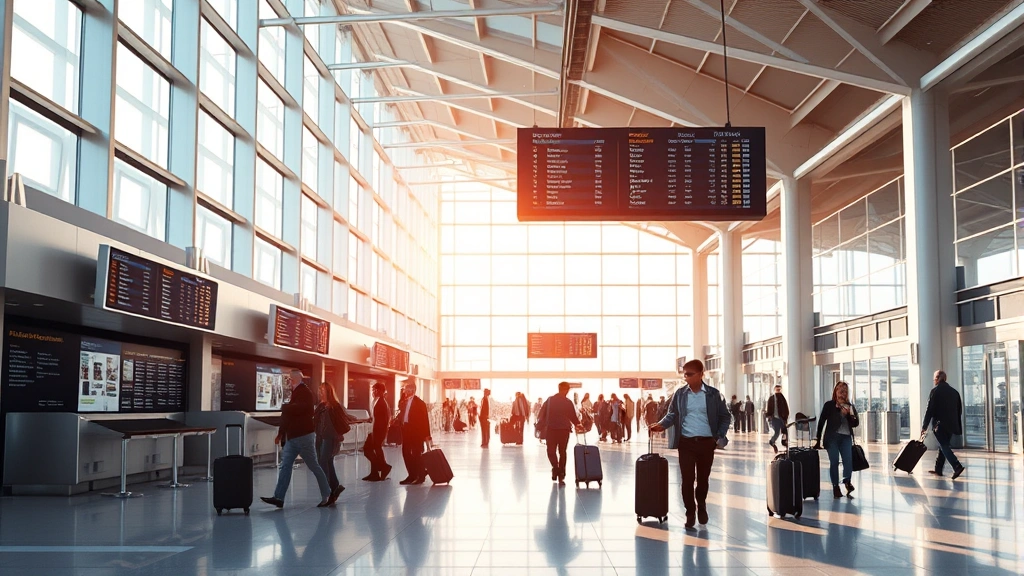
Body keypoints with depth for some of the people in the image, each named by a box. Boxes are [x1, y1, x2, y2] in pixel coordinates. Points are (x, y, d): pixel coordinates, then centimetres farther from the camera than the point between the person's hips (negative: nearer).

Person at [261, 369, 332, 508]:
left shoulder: (304, 392, -13)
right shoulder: (295, 392, 17)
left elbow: (299, 408, -31)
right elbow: (288, 415, 21)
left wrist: (285, 406, -13)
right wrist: (280, 434, 20)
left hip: (303, 435, -9)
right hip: (292, 436, 9)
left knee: (313, 466, -1)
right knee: (285, 465, 2)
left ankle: (327, 495, 9)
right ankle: (278, 497, -1)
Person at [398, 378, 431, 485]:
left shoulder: (419, 403, -7)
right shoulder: (405, 401, 14)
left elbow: (425, 419, -9)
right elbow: (402, 415, 16)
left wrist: (426, 435, -13)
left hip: (416, 431, -7)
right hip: (406, 431, 7)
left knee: (417, 454, -3)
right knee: (406, 453, 7)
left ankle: (421, 476, 6)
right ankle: (412, 475, 16)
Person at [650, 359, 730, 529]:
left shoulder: (714, 394, 1)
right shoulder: (679, 394, 2)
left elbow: (724, 417, 6)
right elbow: (672, 415, 7)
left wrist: (720, 437, -4)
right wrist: (660, 425, -12)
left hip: (706, 443, 0)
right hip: (686, 442, 0)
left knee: (703, 478, 11)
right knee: (687, 479, -3)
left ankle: (701, 507, 34)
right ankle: (690, 512, 10)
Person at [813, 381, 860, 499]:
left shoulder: (850, 407, 12)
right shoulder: (829, 405, 3)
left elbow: (856, 423, 7)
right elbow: (821, 422, 1)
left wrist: (847, 414, -12)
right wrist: (818, 439, -2)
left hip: (846, 437, 2)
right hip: (832, 437, -2)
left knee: (848, 460, -14)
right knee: (834, 462, -3)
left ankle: (847, 481, -13)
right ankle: (835, 486, 0)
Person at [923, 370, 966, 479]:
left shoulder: (935, 390, -8)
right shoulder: (954, 391, 11)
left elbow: (930, 410, -10)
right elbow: (959, 410, 15)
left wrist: (924, 426, -5)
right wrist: (957, 425, 21)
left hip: (940, 424, -7)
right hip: (952, 424, 7)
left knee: (944, 447, -7)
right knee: (943, 446, 15)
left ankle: (957, 466, -23)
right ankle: (938, 470, 21)